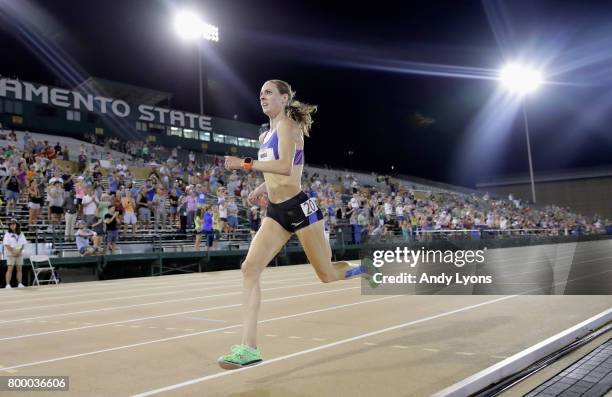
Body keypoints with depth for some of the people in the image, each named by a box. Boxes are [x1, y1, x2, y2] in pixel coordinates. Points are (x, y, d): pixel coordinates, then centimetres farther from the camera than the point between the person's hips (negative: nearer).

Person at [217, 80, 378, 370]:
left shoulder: (287, 124, -8)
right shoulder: (265, 136, 18)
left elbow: (286, 167, -24)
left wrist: (245, 164, -25)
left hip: (298, 208, -8)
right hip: (276, 213, 8)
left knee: (327, 274, 4)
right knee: (250, 268, -10)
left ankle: (365, 269, 39)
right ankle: (249, 348, -10)